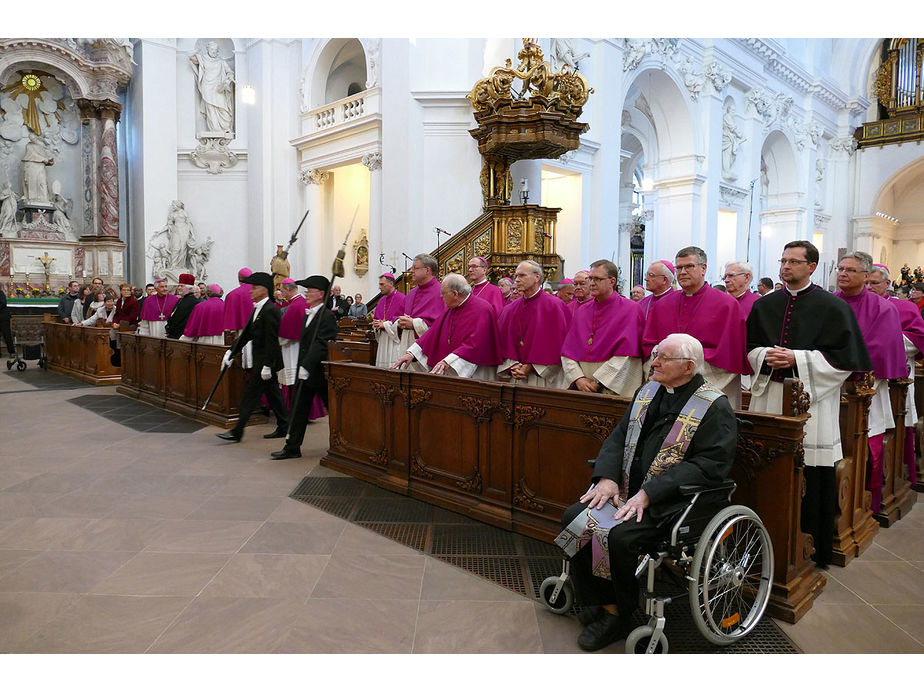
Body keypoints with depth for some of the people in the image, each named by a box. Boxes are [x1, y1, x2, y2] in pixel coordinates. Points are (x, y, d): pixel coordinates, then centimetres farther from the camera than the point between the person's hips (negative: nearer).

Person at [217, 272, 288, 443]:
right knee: (272, 393, 13)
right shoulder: (258, 309, 14)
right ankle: (283, 427, 21)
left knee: (250, 394, -5)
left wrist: (266, 366, -23)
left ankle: (237, 432, 1)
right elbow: (246, 333, 16)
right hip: (261, 360, 10)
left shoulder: (270, 310, -18)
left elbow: (271, 341, -22)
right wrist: (231, 352, 11)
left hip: (266, 360, -10)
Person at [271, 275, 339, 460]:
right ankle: (292, 447, 14)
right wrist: (301, 367, 17)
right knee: (299, 409, 9)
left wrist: (306, 366, -28)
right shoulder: (308, 315, 15)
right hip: (305, 371, 9)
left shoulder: (327, 316, -15)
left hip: (321, 372, -9)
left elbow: (321, 344, -24)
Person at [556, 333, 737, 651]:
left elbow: (709, 465, -17)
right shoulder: (649, 392, 12)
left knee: (619, 535, -28)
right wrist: (607, 477, -7)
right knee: (574, 517, -12)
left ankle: (618, 616, -1)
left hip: (670, 502, -7)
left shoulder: (715, 407, -9)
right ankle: (597, 602, 4)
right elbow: (618, 437, 13)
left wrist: (648, 494, -22)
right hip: (628, 489, 7)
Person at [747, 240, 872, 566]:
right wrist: (766, 356, -6)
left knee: (810, 478, 0)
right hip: (769, 396, 4)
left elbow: (845, 356, -5)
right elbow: (749, 348, 16)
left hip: (811, 400, -3)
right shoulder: (764, 305, 13)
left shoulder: (832, 306, 0)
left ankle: (812, 549, 15)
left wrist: (797, 358, -14)